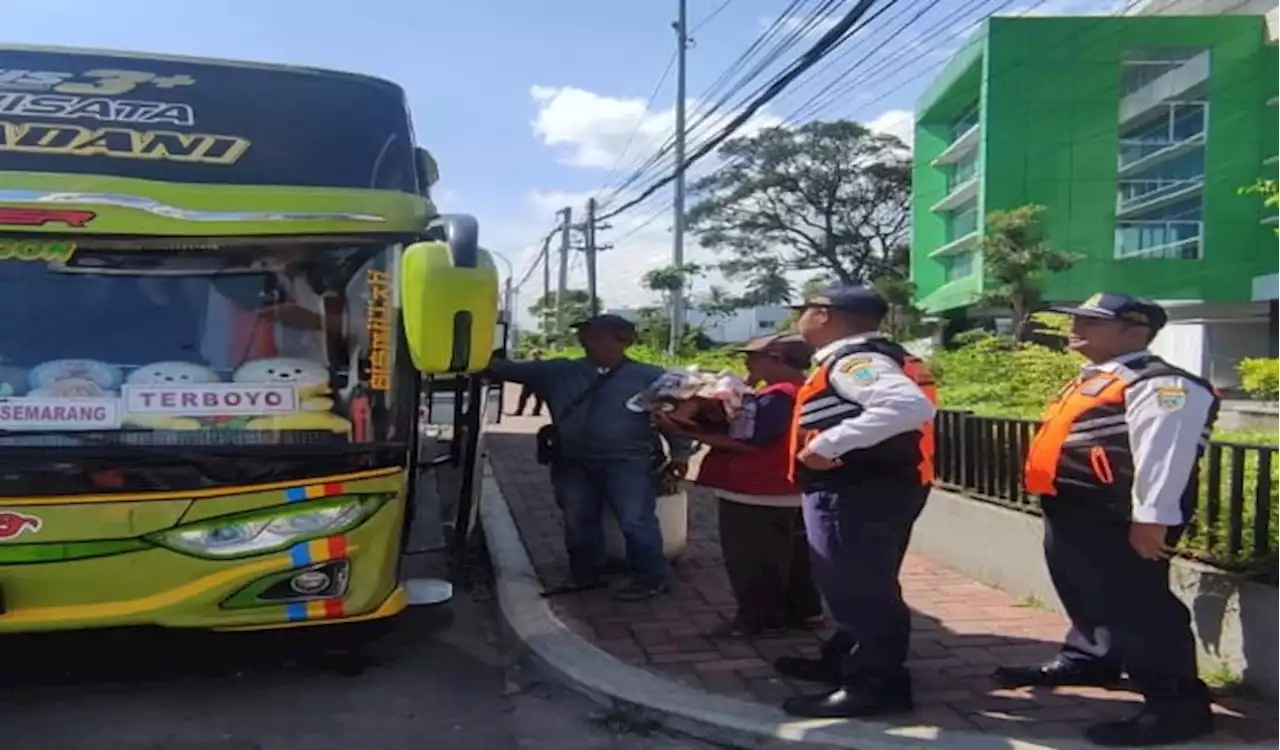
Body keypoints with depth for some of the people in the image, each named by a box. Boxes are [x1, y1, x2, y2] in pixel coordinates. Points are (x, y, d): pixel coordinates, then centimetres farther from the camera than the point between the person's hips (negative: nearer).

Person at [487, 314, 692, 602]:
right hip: (574, 464, 5)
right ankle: (585, 574, 29)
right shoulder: (560, 372, 8)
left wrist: (679, 452, -5)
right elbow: (514, 370, 7)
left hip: (628, 463, -4)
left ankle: (653, 578, 7)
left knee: (636, 521, -6)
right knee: (578, 521, 12)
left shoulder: (650, 376, 0)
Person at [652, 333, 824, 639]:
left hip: (757, 494, -11)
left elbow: (745, 441, -26)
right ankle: (804, 611, 27)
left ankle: (760, 618, 9)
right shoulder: (802, 392, 12)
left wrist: (684, 432, -24)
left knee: (751, 561, 1)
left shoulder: (778, 396, -22)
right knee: (791, 557, 18)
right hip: (787, 492, 11)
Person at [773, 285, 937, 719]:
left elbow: (910, 406, -34)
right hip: (865, 488, 11)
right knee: (857, 585, 21)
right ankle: (844, 661, 35)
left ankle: (875, 684, 8)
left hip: (859, 492, -11)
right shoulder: (861, 359, 14)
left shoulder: (855, 361, -18)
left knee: (859, 587, -2)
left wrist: (828, 443, -31)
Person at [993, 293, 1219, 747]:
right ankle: (1088, 660, 45)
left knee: (1135, 605, -6)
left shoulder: (1161, 384, -15)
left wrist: (1151, 519, -27)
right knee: (1089, 596, 25)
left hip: (1114, 520, -10)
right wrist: (1055, 505, 23)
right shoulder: (1093, 380, 17)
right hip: (1072, 512, 10)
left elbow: (1164, 455, -23)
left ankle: (1179, 705, 3)